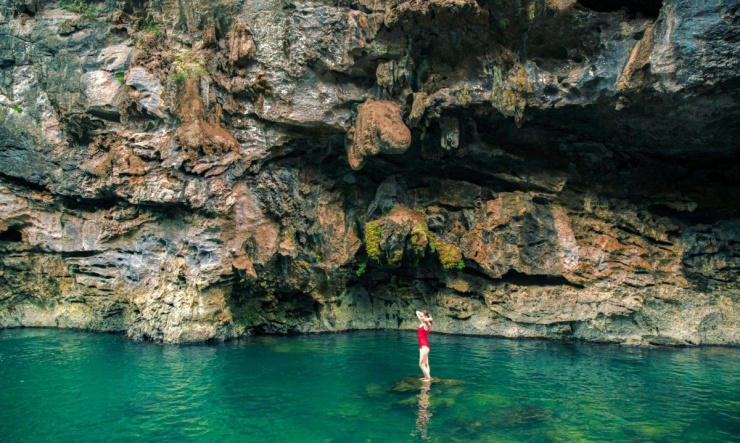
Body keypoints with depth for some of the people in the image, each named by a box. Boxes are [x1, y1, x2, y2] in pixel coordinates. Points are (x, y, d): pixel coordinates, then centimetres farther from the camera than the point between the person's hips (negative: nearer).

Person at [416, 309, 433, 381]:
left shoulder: (427, 324, -12)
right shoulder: (422, 323, 11)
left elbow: (426, 320, -39)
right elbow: (417, 312, 23)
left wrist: (429, 319, -19)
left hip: (425, 346, -9)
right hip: (422, 346, 9)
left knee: (421, 364, -7)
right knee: (425, 364, 11)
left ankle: (428, 378, -1)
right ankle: (427, 377, 14)